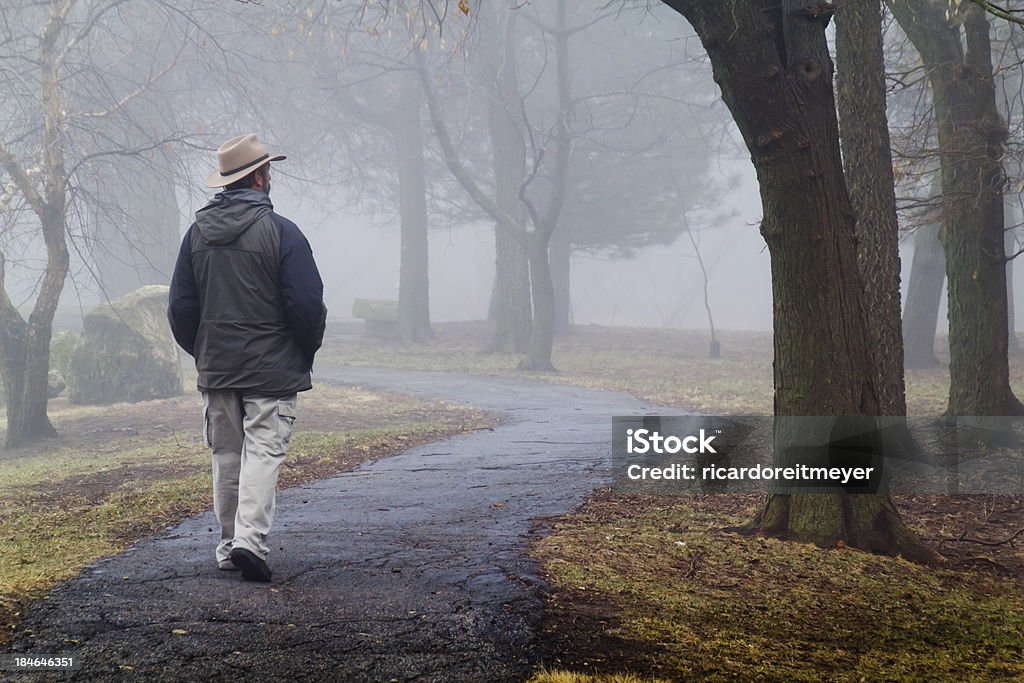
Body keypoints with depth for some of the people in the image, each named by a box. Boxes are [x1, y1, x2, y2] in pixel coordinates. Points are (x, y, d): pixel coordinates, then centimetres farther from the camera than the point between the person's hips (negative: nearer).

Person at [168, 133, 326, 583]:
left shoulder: (197, 233, 6)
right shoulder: (279, 231, -9)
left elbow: (180, 308, 9)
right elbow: (307, 305, -10)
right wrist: (307, 352, 6)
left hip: (215, 369, 5)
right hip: (271, 368, -5)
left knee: (226, 455, 12)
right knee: (263, 450, -5)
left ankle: (228, 545, 16)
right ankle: (250, 538, -18)